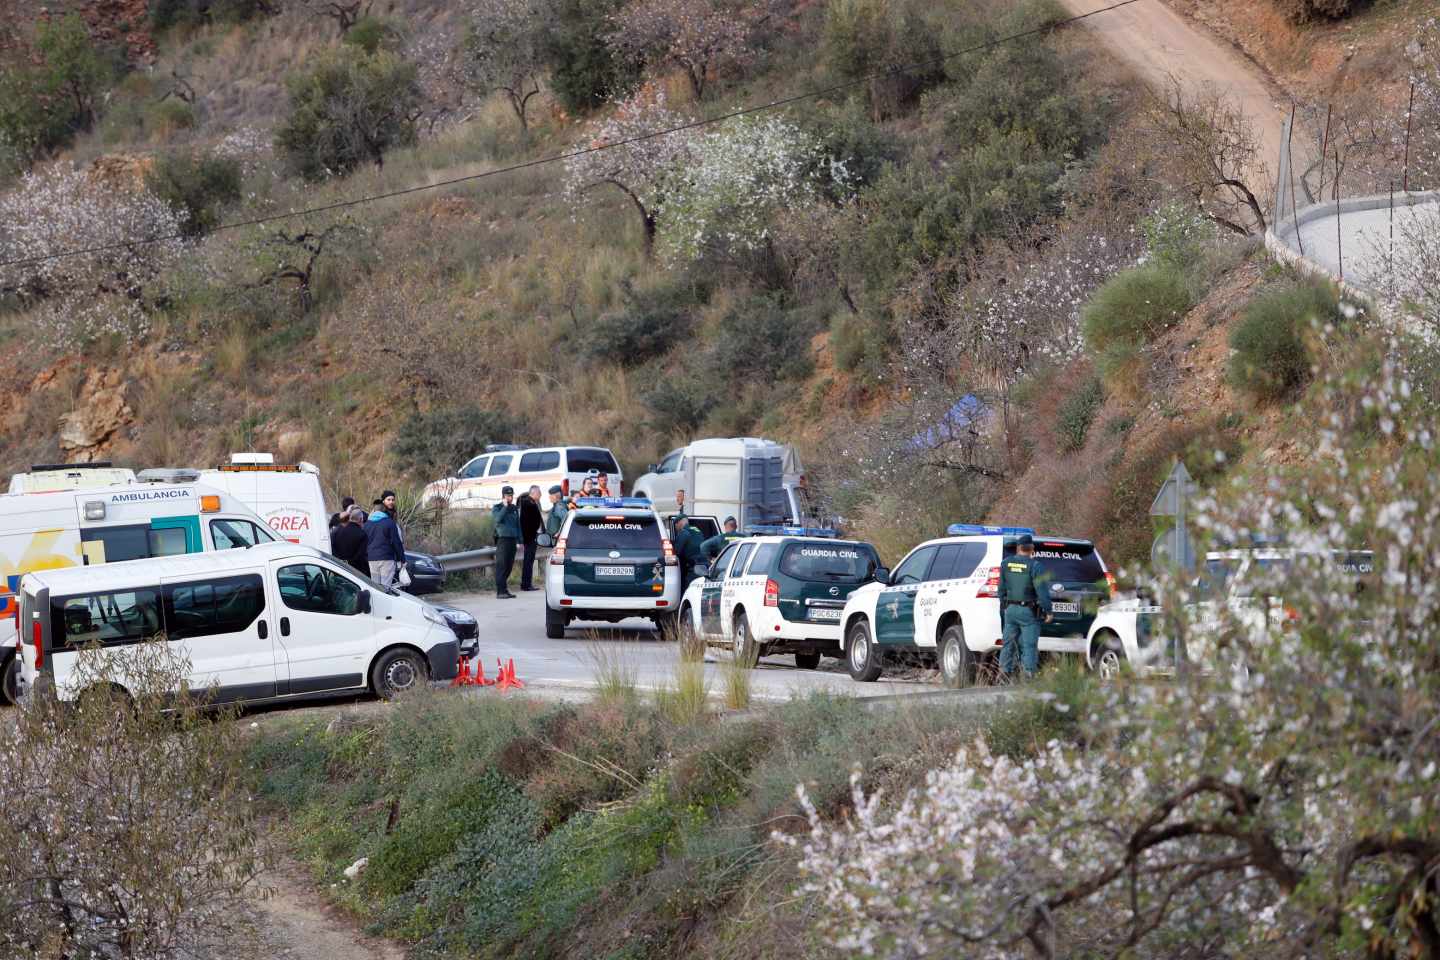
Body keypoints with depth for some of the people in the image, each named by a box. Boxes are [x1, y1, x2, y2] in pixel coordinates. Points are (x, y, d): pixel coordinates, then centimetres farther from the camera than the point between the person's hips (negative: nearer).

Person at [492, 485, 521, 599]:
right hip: (502, 539, -6)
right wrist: (505, 507, -18)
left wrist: (520, 541, 17)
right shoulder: (497, 508, 0)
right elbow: (498, 518, -21)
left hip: (512, 540, 6)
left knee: (509, 566, 6)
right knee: (501, 566, -9)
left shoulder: (515, 509, 17)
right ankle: (500, 591, -11)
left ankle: (505, 589, 12)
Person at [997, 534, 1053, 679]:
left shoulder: (1005, 564, 4)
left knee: (1008, 643, 12)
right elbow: (1042, 590, -15)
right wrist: (1047, 611, -10)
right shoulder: (1034, 566, -12)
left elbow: (1002, 589, 10)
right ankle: (1029, 675, -9)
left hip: (1010, 609, 5)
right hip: (1028, 611, -5)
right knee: (1029, 645, -3)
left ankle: (1005, 672, 12)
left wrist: (1003, 606, 19)